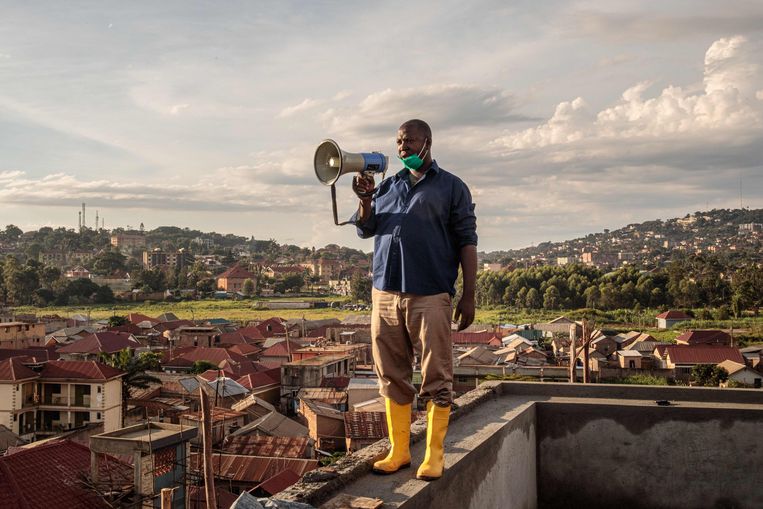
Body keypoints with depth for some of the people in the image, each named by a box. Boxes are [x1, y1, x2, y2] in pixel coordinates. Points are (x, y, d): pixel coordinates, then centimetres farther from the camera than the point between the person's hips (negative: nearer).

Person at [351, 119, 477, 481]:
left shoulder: (451, 187, 6)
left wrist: (469, 295, -6)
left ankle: (434, 455, 9)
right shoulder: (387, 187, 19)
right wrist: (365, 200, -5)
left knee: (436, 379, -1)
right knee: (392, 376, 8)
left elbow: (466, 241, 1)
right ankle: (398, 451, 18)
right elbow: (365, 229, 14)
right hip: (385, 294, 5)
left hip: (430, 296, -4)